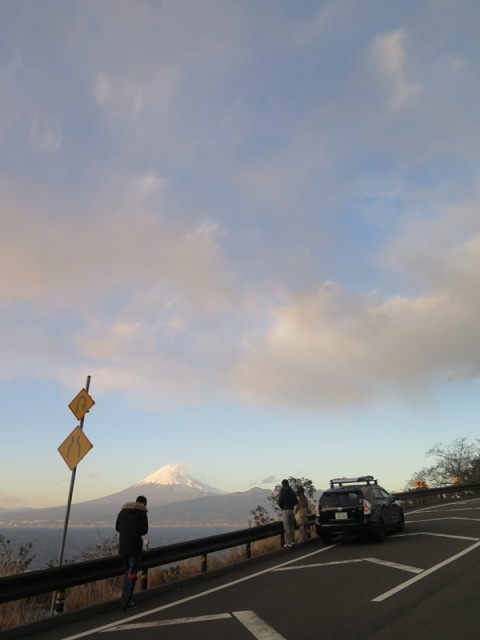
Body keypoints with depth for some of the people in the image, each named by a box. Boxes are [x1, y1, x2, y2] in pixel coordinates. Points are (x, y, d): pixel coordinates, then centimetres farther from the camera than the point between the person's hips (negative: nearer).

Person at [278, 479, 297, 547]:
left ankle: (289, 542, -1)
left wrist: (282, 507, 6)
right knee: (292, 526, 16)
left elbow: (280, 502, -13)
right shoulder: (292, 491, 7)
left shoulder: (282, 492, -9)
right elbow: (296, 501, 7)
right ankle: (293, 541, 20)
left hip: (285, 510, -6)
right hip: (292, 510, 6)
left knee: (287, 527, -1)